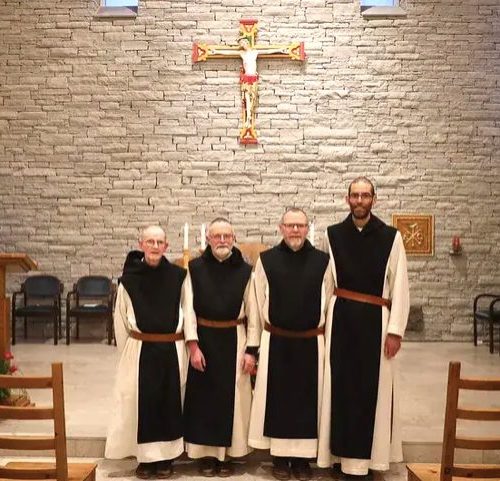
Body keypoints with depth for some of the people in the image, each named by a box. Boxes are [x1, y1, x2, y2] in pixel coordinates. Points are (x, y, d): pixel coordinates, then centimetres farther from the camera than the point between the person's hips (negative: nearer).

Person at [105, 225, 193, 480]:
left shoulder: (178, 276, -2)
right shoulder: (129, 278, -2)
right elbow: (120, 318, 6)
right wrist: (127, 350, 8)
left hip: (173, 350, 0)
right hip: (140, 350, 0)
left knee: (170, 402, 7)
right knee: (142, 402, 4)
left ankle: (165, 457, 20)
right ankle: (146, 457, 18)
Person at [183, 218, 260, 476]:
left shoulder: (245, 271, -2)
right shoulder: (195, 268, -3)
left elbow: (253, 313, -1)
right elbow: (188, 309, -4)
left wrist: (251, 350, -5)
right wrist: (193, 345, -11)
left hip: (234, 341, 0)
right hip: (203, 340, 0)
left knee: (230, 396, 6)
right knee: (204, 395, 6)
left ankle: (227, 453, 19)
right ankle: (207, 453, 20)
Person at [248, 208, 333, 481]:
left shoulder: (322, 261, -1)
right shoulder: (266, 260, -3)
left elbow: (328, 302, 6)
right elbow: (258, 304, 4)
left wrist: (320, 332, 8)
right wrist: (270, 331, 8)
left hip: (311, 343, 1)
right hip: (276, 343, 0)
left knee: (307, 398, 8)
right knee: (278, 398, 7)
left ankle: (302, 458, 21)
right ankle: (280, 457, 20)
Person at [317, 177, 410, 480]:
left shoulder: (391, 237, -2)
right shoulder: (333, 235, 3)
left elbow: (400, 288, -4)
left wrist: (395, 330, -8)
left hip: (375, 320, -1)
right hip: (340, 318, 2)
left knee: (372, 387, 5)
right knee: (342, 385, 6)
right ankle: (342, 455, 19)